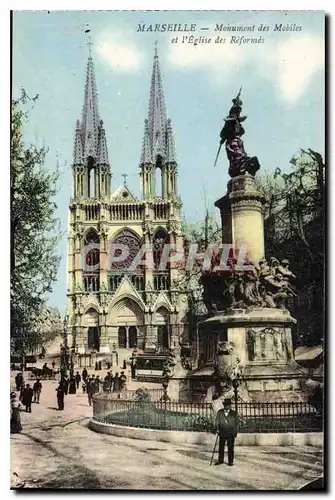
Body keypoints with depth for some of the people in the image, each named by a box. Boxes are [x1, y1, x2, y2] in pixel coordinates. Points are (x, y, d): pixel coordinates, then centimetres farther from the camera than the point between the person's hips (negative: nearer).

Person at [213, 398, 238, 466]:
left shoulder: (234, 413, 3)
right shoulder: (219, 412, 6)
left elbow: (236, 423, 4)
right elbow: (217, 421, 5)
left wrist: (235, 433, -1)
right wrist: (217, 429, -7)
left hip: (231, 434, -2)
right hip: (222, 433, 2)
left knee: (230, 448, 2)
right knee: (221, 447, 8)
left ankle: (230, 461, 12)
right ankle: (220, 460, 20)